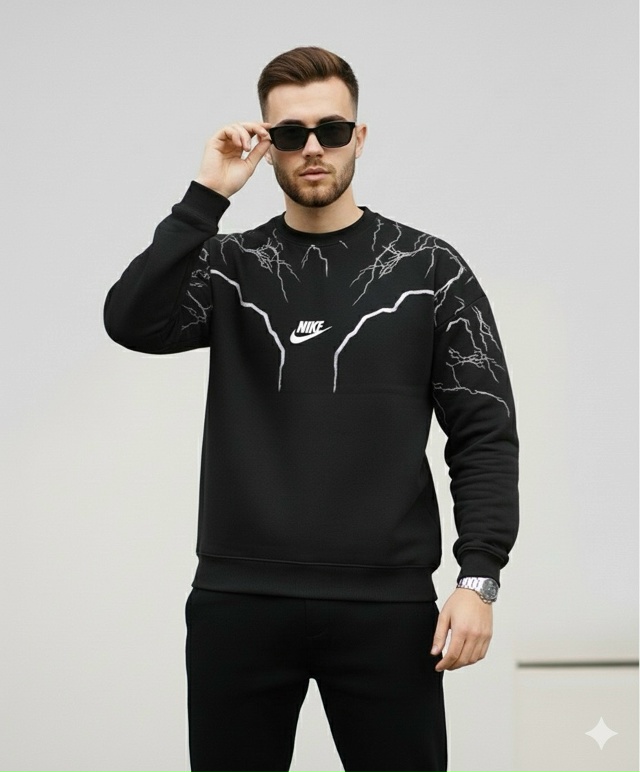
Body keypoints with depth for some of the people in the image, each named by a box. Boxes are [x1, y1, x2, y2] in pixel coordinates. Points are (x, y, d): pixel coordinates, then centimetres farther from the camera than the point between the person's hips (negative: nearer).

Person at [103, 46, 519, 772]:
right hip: (238, 600, 1)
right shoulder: (227, 265, 8)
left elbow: (483, 433, 1)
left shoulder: (429, 268, 4)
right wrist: (206, 196, -14)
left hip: (384, 604, -1)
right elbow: (133, 323, -11)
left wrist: (479, 577, -9)